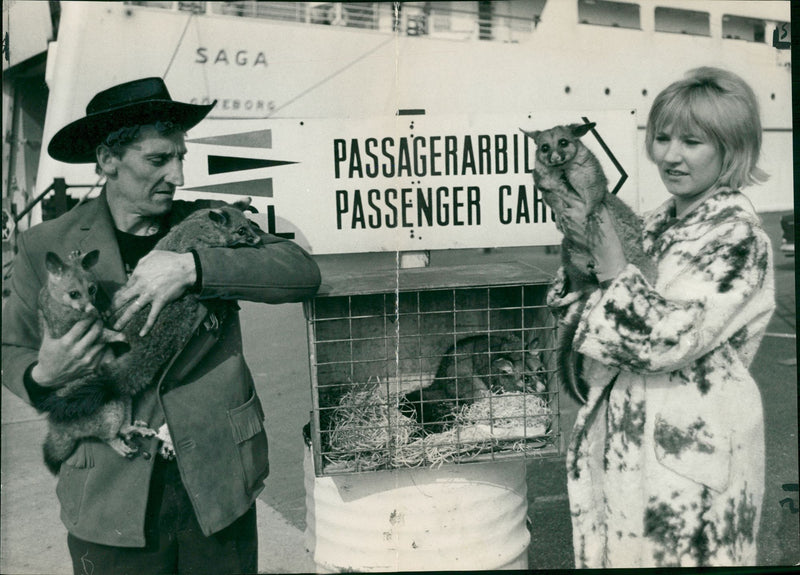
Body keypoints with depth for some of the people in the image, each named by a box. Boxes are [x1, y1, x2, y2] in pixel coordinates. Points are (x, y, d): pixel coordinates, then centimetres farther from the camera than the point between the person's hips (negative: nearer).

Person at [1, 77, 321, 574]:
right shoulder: (47, 247, 0)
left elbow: (305, 273, -13)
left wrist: (192, 267, -24)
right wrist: (43, 376, -15)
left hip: (220, 487, 1)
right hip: (110, 499, 0)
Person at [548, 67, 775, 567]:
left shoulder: (739, 235, -15)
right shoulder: (659, 224, 7)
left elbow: (670, 338, -24)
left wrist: (610, 260, -19)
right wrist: (583, 248, -3)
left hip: (691, 448, -7)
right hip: (625, 439, 7)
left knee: (669, 552, 7)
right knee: (615, 549, 17)